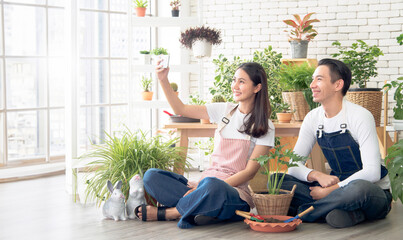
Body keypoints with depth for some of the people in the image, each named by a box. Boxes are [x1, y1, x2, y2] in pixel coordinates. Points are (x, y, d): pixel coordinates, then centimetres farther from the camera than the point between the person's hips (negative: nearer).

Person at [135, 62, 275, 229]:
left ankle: (164, 213, -18)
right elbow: (180, 109, 12)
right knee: (151, 176, -15)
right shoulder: (225, 110, 14)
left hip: (235, 192, -5)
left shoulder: (265, 127, 0)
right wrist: (163, 80, -3)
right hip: (205, 182, 5)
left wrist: (209, 188, -17)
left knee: (211, 185, -40)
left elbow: (250, 172, -7)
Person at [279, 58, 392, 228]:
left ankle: (299, 212, -22)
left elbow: (371, 172, -22)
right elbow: (293, 166, 1)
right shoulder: (313, 118, 2)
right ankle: (349, 212, -24)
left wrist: (330, 190, -25)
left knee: (360, 188, -42)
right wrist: (317, 175, -21)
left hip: (373, 191, -6)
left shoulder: (360, 116, -15)